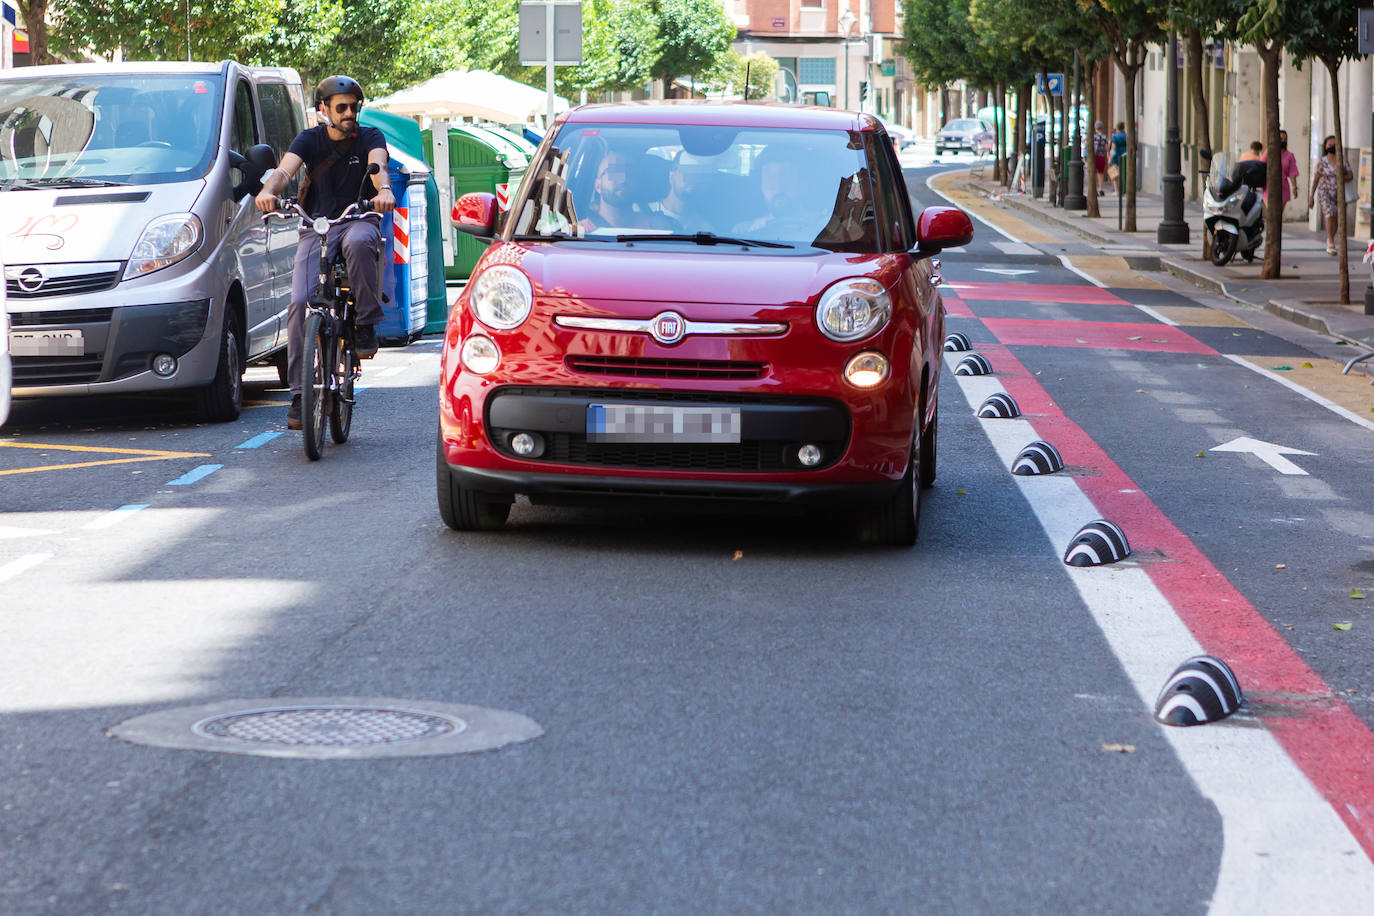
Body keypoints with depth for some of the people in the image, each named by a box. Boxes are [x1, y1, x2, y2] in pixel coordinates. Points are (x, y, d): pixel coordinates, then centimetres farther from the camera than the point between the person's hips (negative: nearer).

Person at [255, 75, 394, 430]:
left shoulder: (369, 138, 6)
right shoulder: (310, 140, 7)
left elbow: (378, 164, -17)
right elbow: (285, 169, -11)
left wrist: (383, 190, -41)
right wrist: (268, 191, -35)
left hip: (359, 221, -1)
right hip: (316, 227, 1)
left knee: (358, 242, -40)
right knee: (300, 302, -18)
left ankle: (366, 324, -25)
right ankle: (299, 394, -16)